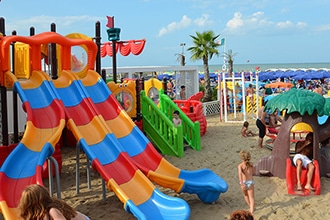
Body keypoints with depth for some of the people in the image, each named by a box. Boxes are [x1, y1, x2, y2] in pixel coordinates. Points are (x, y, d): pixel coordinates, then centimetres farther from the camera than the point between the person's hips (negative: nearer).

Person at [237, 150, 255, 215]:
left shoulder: (240, 165, -7)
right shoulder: (251, 164, 4)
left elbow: (240, 173, -26)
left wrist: (242, 184, -31)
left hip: (244, 183, -1)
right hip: (250, 182, 1)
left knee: (245, 195, 29)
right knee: (251, 199, -5)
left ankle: (251, 208, 45)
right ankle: (251, 213, -24)